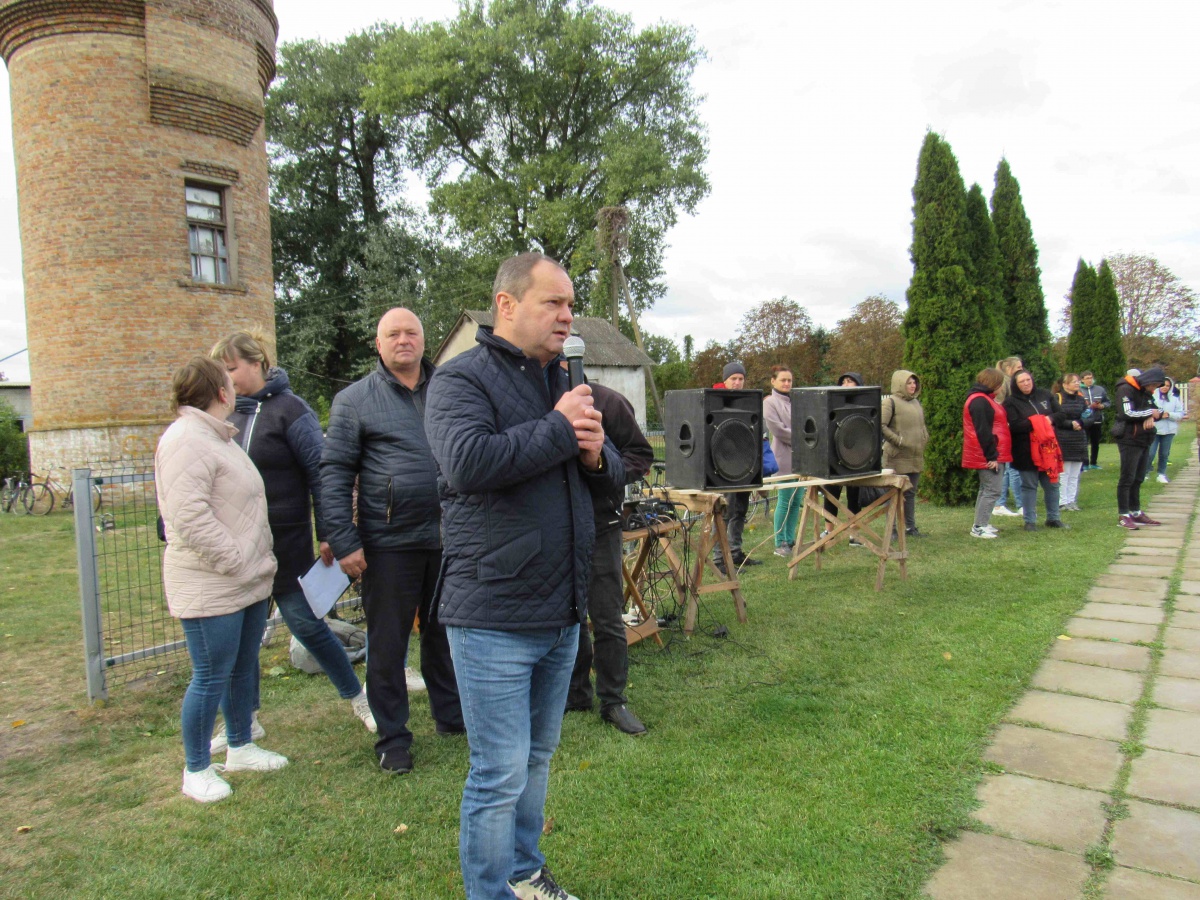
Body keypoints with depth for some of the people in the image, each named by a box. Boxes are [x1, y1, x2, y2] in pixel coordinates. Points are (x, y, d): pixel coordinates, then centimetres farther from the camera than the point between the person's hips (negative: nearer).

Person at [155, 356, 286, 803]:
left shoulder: (220, 437, 17)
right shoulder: (185, 439, -16)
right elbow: (189, 516, -25)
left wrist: (259, 562, 19)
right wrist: (236, 563, -21)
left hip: (248, 582, 10)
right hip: (210, 589, -10)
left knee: (243, 669, 18)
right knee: (211, 678, 1)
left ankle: (240, 748, 34)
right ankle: (196, 771, 17)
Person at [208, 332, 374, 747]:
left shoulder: (289, 408, -10)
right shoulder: (231, 414, 10)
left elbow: (320, 472, -13)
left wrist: (327, 534, -15)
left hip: (285, 544, -6)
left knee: (306, 624, 0)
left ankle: (356, 696, 20)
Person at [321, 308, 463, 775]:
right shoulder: (355, 399, 0)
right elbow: (334, 473, -3)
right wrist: (344, 542, -10)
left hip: (447, 538, 3)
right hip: (389, 544, -3)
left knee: (443, 632, 17)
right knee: (387, 644, 7)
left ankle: (451, 716, 35)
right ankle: (392, 739, 23)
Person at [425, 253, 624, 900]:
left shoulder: (564, 384, 13)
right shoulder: (462, 379, -10)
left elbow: (614, 477, 16)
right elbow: (468, 461, -30)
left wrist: (595, 455, -7)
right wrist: (559, 428, -19)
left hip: (562, 613, 8)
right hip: (494, 616, -7)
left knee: (537, 757, 21)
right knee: (500, 774, 2)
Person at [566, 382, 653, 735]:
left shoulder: (606, 401, -10)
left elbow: (641, 454, -5)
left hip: (599, 525, -3)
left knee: (607, 618, 4)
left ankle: (614, 700, 19)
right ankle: (575, 693, 30)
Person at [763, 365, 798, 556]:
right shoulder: (770, 402, -3)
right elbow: (778, 429, -12)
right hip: (784, 457, -6)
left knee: (797, 500, 8)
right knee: (785, 500, -4)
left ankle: (790, 540, 18)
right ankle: (780, 543, 5)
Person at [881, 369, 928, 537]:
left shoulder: (916, 402, 15)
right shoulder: (890, 402, -9)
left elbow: (922, 424, 29)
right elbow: (880, 426, -19)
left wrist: (924, 438, 13)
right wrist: (898, 440, -19)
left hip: (915, 457, 8)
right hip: (897, 457, -7)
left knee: (910, 493, 14)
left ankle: (910, 527, 23)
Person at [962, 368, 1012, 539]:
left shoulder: (982, 399, 18)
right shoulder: (979, 401, -16)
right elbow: (983, 431, -21)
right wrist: (991, 456, -20)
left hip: (991, 455, 11)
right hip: (988, 457, -11)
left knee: (986, 489, 16)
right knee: (992, 490, -8)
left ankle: (981, 524, 23)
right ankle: (979, 527, -6)